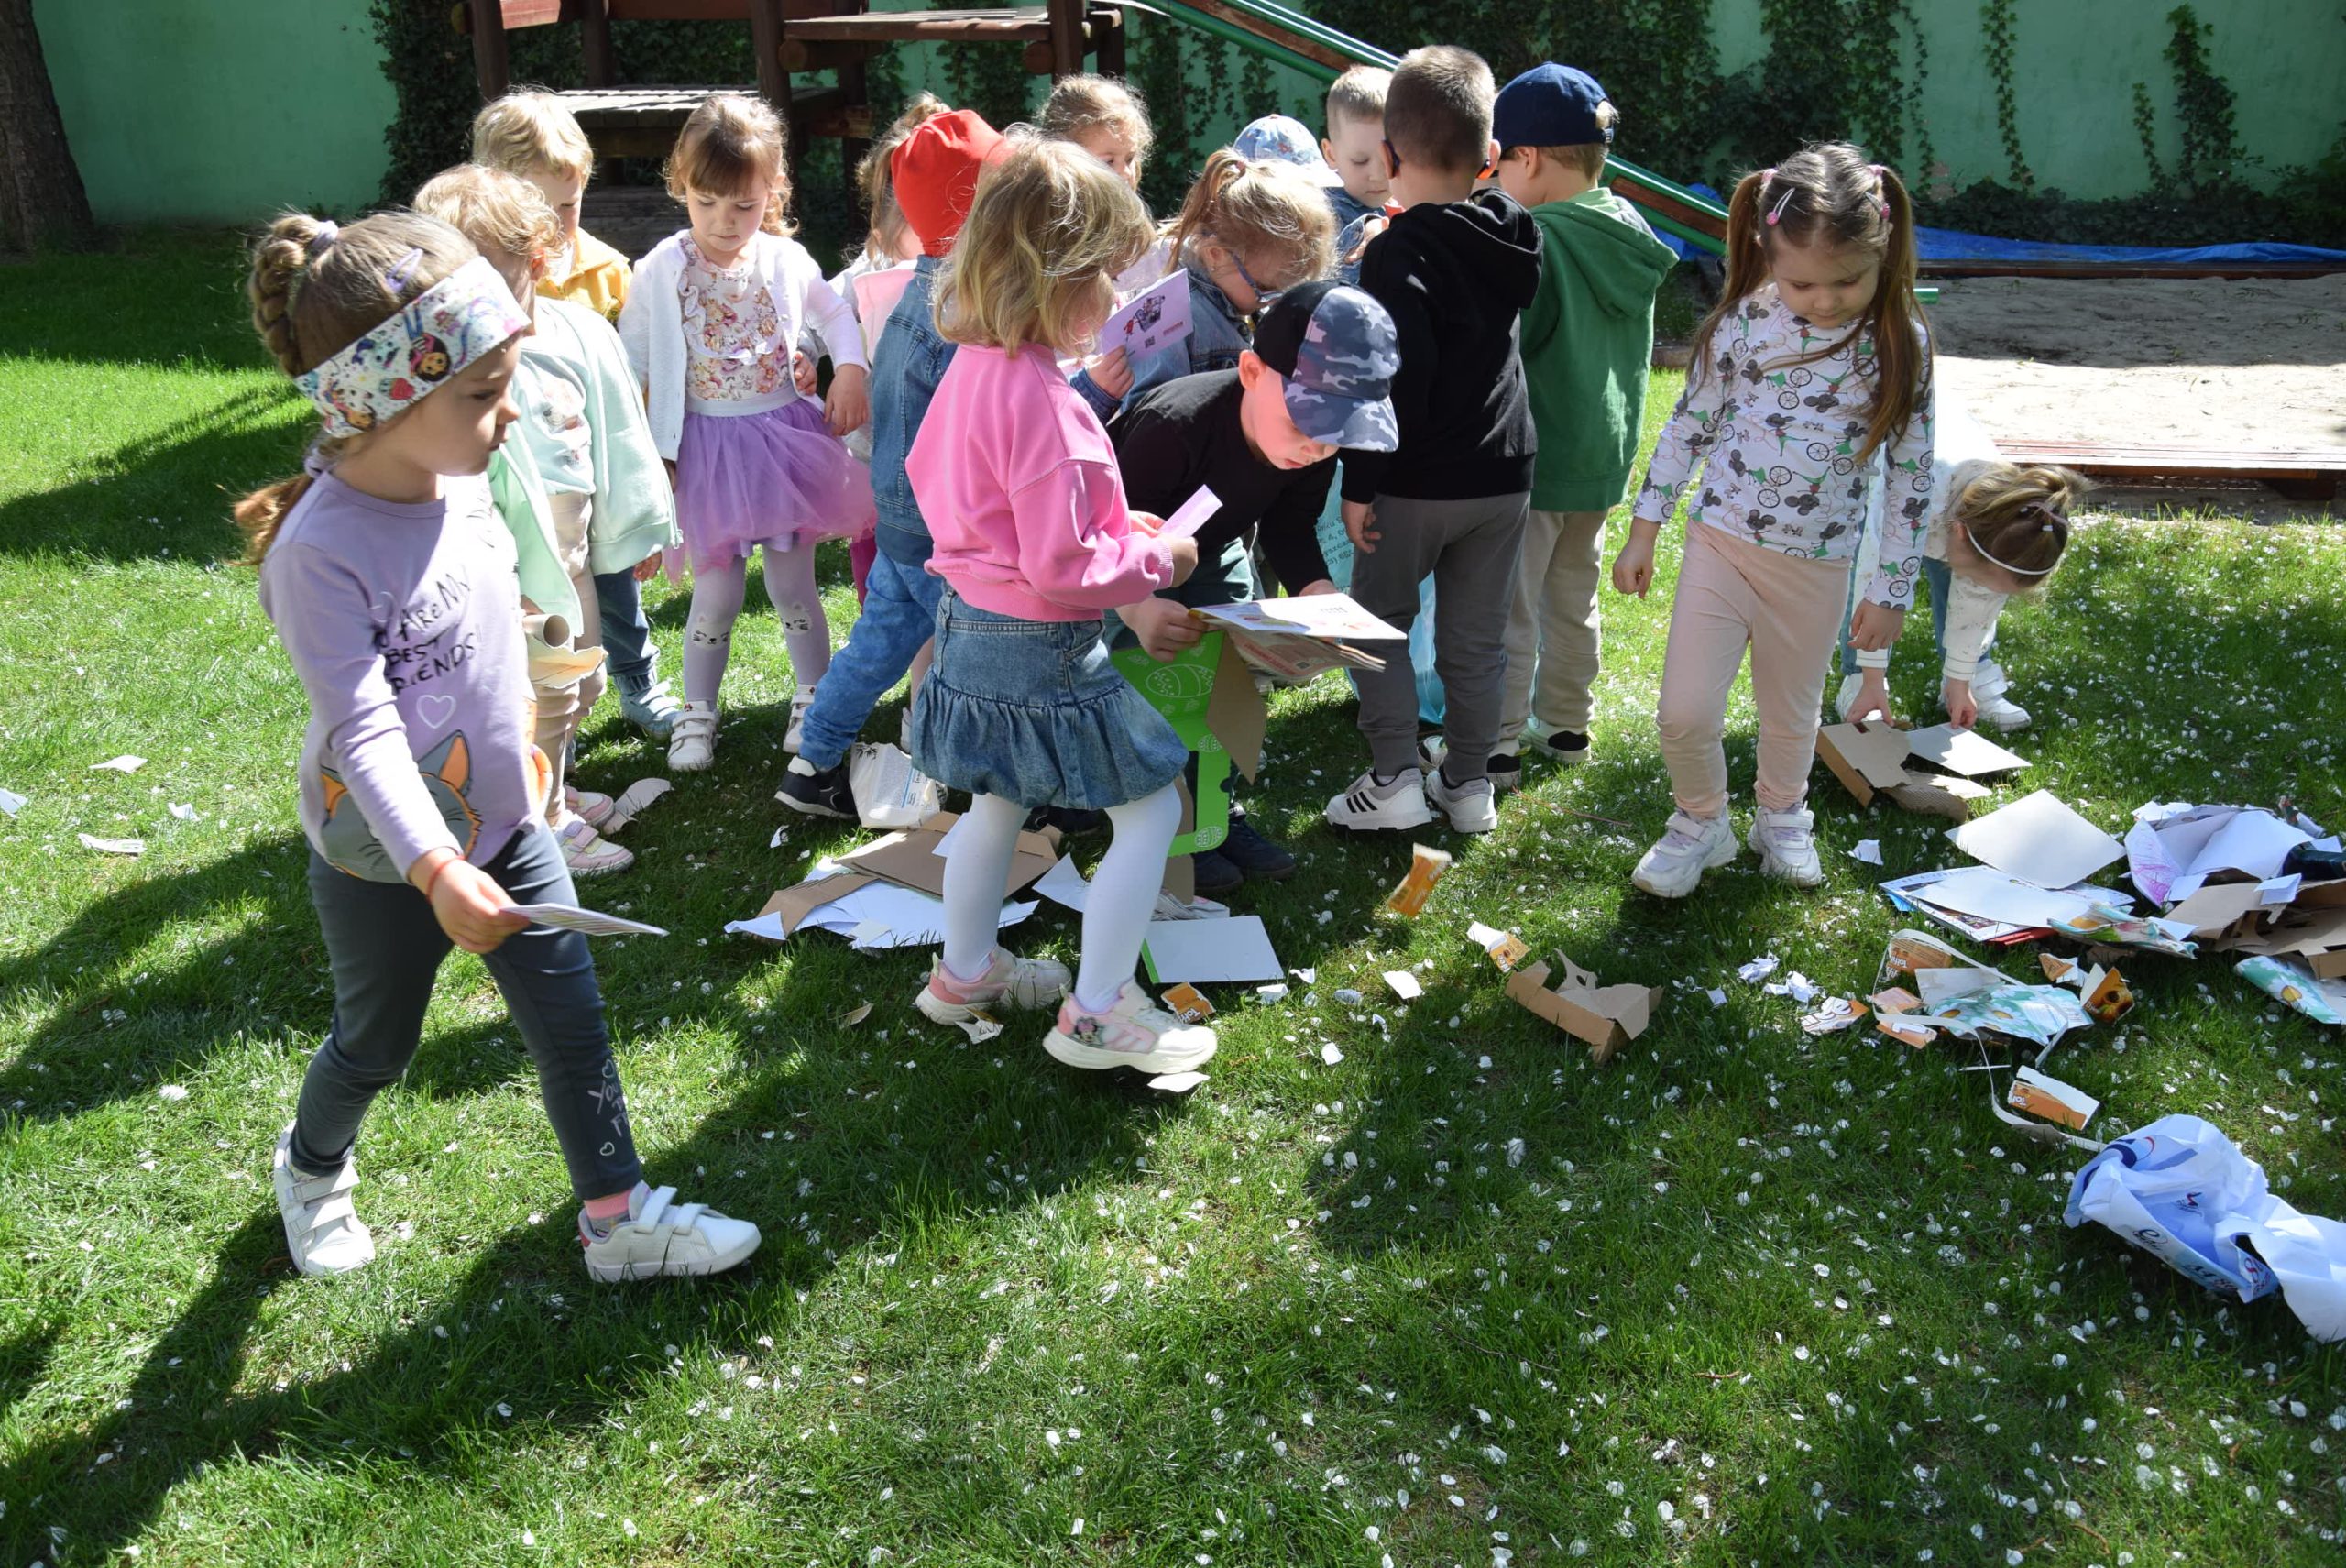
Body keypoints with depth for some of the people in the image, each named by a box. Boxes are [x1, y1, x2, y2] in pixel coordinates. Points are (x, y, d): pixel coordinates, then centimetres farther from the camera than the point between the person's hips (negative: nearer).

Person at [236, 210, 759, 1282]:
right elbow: (363, 729, -33)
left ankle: (618, 1217, 25)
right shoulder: (320, 548, -29)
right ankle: (312, 1167, 51)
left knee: (573, 1023, 9)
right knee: (376, 1045, 19)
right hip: (387, 861, -5)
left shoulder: (463, 481, -7)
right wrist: (435, 868, -43)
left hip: (504, 822, 5)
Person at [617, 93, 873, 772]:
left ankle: (814, 701, 29)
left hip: (785, 437, 1)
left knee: (793, 585, 10)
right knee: (716, 594, 3)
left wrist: (851, 371, -2)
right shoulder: (662, 271, -8)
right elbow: (630, 359, -1)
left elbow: (835, 314, 16)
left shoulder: (787, 261, -2)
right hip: (706, 448, -1)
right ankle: (697, 713, 22)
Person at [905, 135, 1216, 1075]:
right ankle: (1098, 1013, 13)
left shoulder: (972, 366, 2)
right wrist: (1157, 559, -10)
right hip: (1042, 650, -9)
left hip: (972, 623, 10)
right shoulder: (1040, 398, -27)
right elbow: (1065, 568, -28)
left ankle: (965, 973, 44)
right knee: (1152, 812, 5)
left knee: (998, 804, 27)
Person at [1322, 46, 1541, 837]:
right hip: (1503, 473, 6)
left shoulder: (1398, 253, -17)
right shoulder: (1507, 239, 4)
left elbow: (1392, 382, -23)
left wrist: (1360, 483, -17)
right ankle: (1469, 783, 22)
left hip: (1418, 481, -6)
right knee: (1477, 636, 14)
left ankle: (1395, 779, 5)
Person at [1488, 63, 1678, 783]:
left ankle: (1496, 745, 7)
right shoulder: (1628, 231, 3)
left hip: (1532, 454, -7)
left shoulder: (1534, 243, -21)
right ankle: (1566, 723, 30)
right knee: (1574, 595, 19)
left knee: (1507, 604, 2)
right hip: (1604, 451, 8)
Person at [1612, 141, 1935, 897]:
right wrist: (1643, 531, 4)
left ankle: (1782, 817, 46)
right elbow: (1688, 426, 1)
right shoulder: (1746, 322, -10)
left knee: (1793, 713, 18)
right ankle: (1701, 822, 22)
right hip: (1721, 541, 0)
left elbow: (1911, 476, -2)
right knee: (1684, 714, -6)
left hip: (1819, 564, 1)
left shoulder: (1901, 346, -9)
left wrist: (1891, 589, 0)